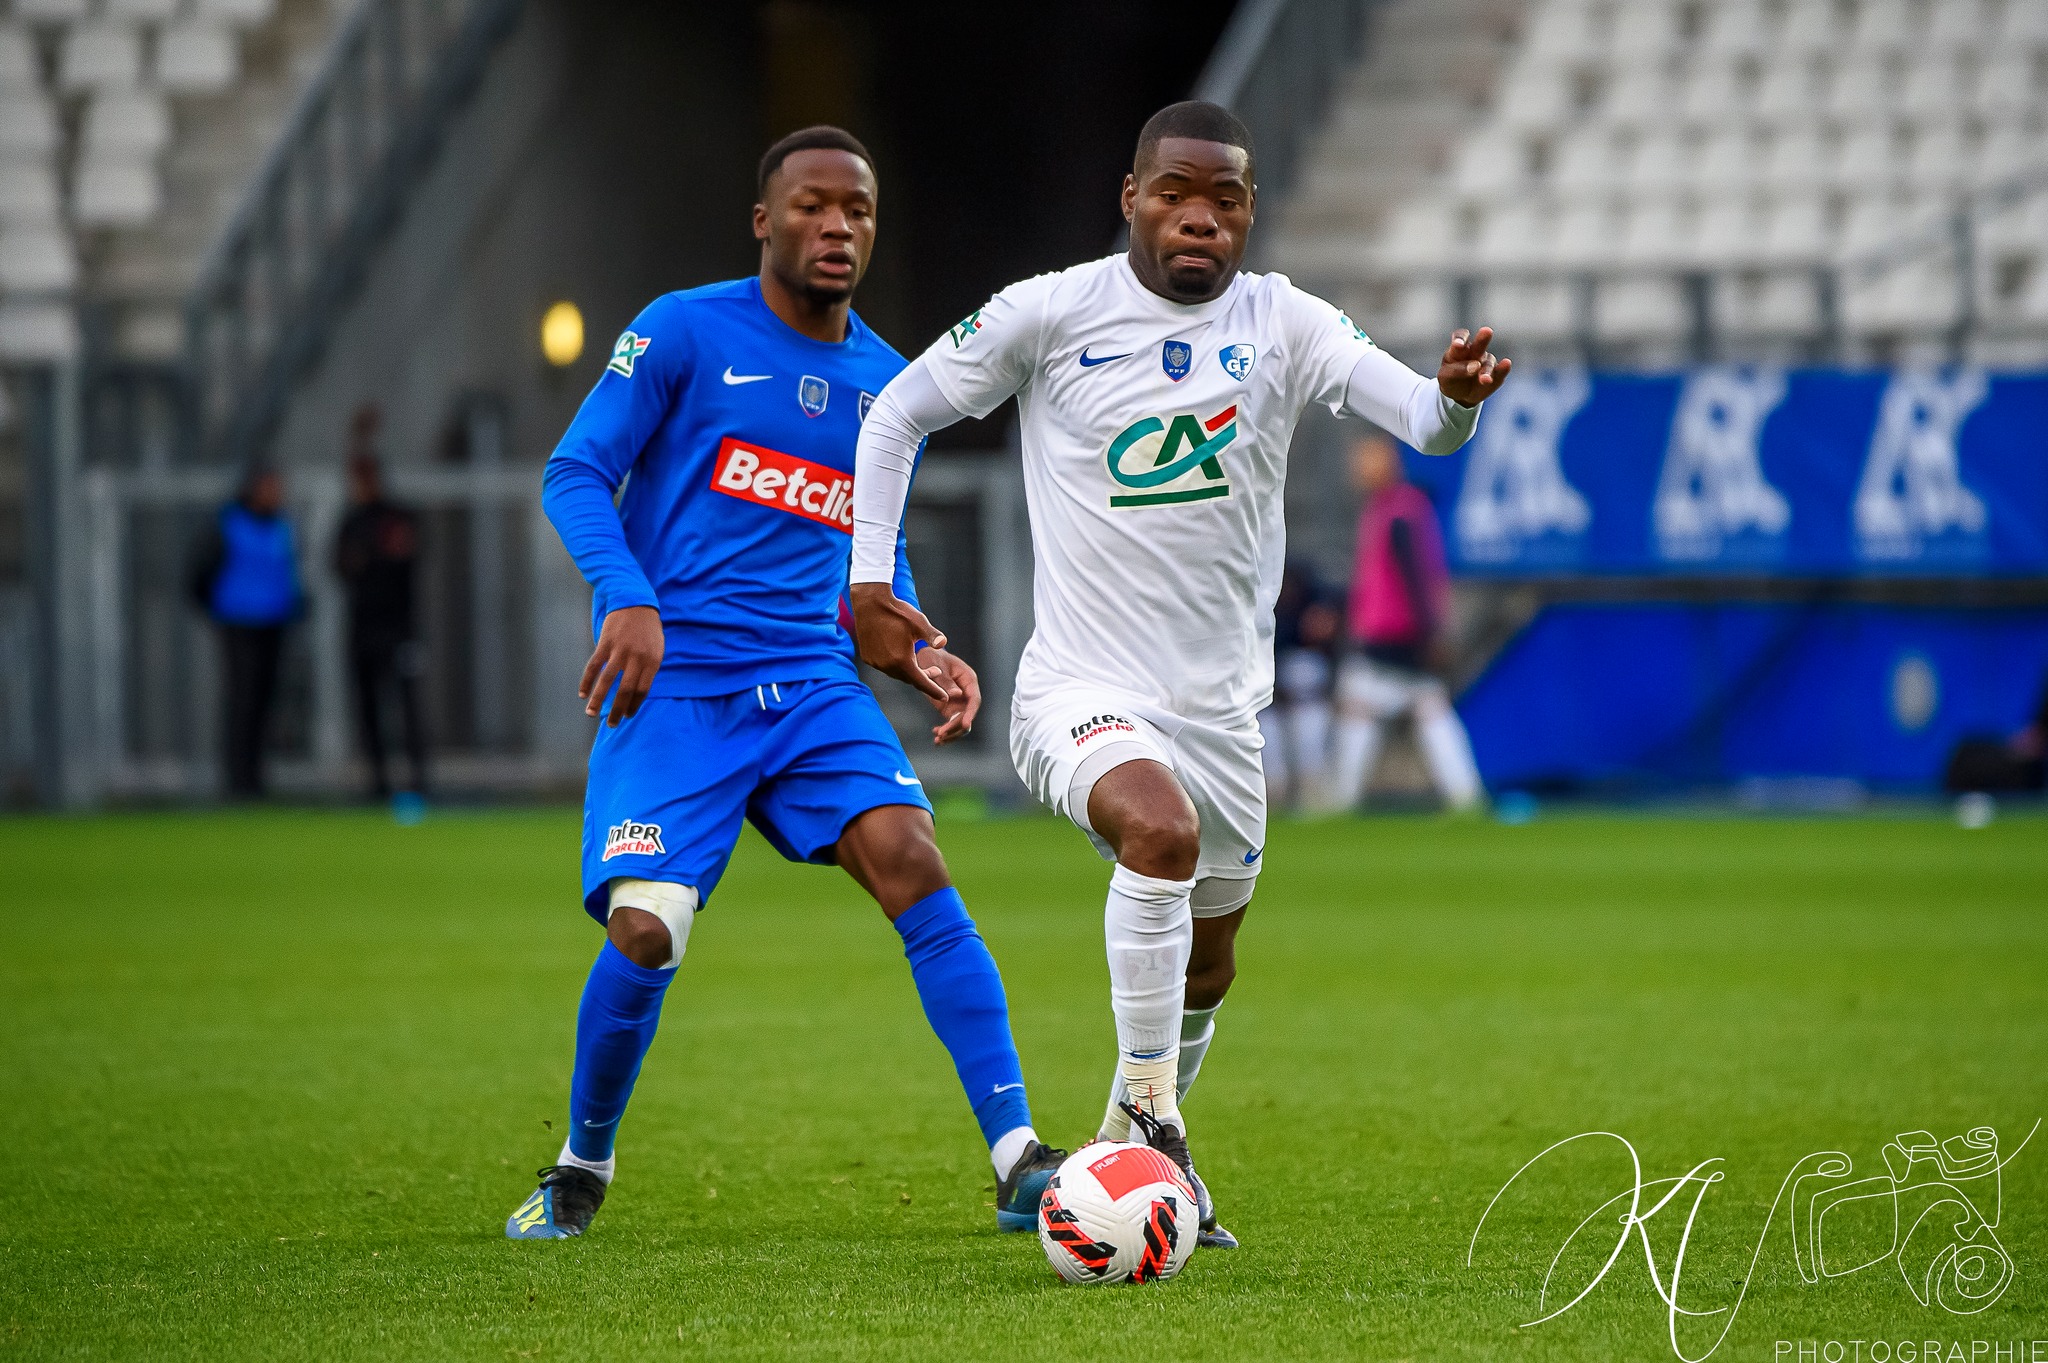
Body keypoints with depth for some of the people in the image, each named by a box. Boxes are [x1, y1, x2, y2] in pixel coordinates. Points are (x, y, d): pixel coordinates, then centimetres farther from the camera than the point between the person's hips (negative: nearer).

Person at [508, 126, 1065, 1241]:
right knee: (646, 932, -16)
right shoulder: (685, 332, -1)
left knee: (910, 859, -19)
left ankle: (1020, 1166, -21)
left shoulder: (887, 385, 14)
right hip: (674, 687, -4)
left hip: (814, 687, 4)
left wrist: (925, 653, 5)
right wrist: (629, 599, -21)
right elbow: (574, 476, -4)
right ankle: (581, 1169, 13)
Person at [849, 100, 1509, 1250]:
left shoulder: (1283, 323, -2)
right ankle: (1153, 1117, -22)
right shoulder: (1052, 313, -7)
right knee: (1161, 831, -35)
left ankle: (1130, 1151, 44)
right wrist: (869, 580, 0)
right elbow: (898, 414, 6)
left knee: (1206, 969, 18)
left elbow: (1424, 422, -16)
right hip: (1084, 690, -4)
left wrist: (1457, 396, -40)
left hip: (1223, 706, 4)